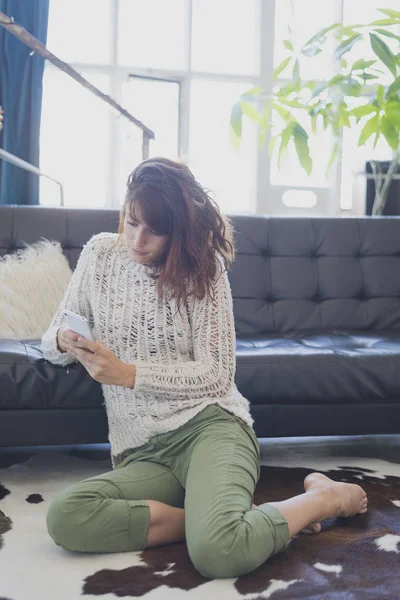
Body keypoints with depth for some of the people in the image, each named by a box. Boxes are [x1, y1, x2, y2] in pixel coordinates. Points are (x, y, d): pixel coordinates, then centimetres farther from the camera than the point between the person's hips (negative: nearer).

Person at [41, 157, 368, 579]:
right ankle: (232, 520, -17)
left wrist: (126, 373, -15)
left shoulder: (202, 267, 0)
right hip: (140, 455, 4)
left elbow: (216, 375, -5)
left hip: (209, 424, -4)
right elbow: (51, 346, 18)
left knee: (216, 552, -34)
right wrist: (65, 341, -7)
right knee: (63, 517, -28)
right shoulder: (100, 254, 10)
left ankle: (325, 497, -4)